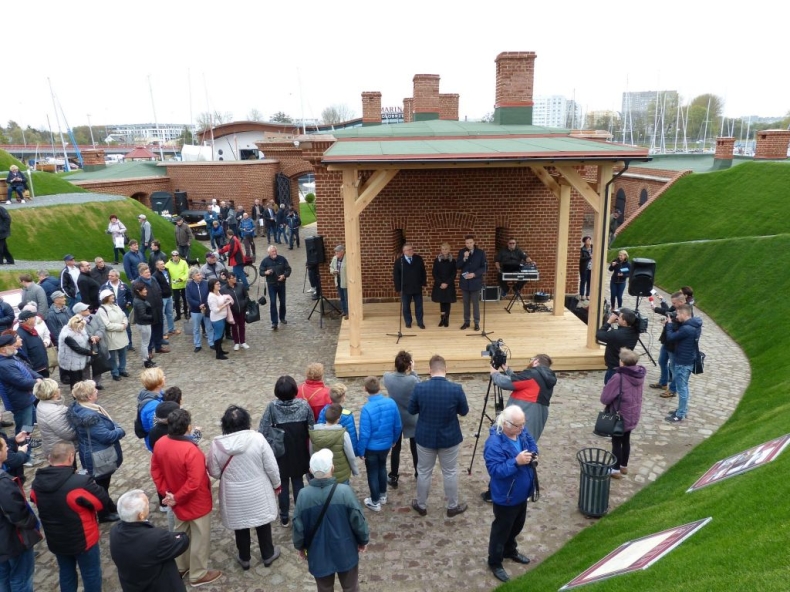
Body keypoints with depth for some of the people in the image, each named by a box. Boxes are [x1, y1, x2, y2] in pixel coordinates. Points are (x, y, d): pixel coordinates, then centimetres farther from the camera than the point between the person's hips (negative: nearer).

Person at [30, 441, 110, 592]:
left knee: (66, 573, 25)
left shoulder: (37, 483, -11)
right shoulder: (80, 483, -33)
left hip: (55, 541, 6)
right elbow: (104, 501, -21)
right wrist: (90, 486, -4)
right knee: (91, 574, 15)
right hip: (83, 540, -6)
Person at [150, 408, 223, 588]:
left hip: (178, 502, 7)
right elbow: (193, 483, -32)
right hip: (196, 502, -7)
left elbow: (155, 471, 0)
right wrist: (176, 498, -18)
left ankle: (179, 567, 46)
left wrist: (166, 492, 2)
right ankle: (198, 575, 30)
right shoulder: (191, 450, -34)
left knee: (180, 533, 28)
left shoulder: (160, 444, -12)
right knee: (200, 538, 14)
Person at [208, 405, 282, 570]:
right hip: (258, 492, -1)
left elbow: (214, 472, -4)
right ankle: (268, 555, 38)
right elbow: (271, 467, -12)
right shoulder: (257, 438, -19)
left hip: (235, 496, 1)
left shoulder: (217, 444, -16)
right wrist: (276, 485, 5)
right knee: (263, 523, 21)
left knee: (240, 526, 22)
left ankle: (244, 559, 40)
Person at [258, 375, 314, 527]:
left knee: (283, 483, 14)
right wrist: (306, 442, 9)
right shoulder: (304, 405, -14)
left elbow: (263, 431, -16)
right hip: (299, 451, 1)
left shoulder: (272, 407, -18)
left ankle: (284, 517, 26)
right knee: (298, 481, 17)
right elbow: (311, 428, -6)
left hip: (280, 451, -1)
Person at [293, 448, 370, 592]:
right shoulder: (344, 491, -23)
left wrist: (300, 546, 11)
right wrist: (363, 540, 5)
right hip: (345, 551, -1)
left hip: (319, 554, 1)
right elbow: (358, 520, -13)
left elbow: (298, 525, -7)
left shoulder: (304, 495, -19)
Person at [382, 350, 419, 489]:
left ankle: (393, 478, 25)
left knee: (395, 448, 16)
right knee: (415, 448, 19)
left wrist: (400, 369, -6)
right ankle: (419, 475, 36)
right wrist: (413, 372, -10)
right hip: (412, 419, -2)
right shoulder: (413, 380, -27)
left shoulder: (387, 377, -17)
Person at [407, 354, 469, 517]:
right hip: (450, 438, -1)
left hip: (425, 437, 1)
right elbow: (464, 411, -3)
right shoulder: (456, 389, -18)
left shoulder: (419, 388, -16)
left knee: (424, 472, 17)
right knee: (450, 473, 17)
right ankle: (452, 506, 31)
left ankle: (421, 505, 32)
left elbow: (411, 410, -2)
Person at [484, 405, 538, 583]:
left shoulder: (521, 432, -7)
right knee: (501, 529, 12)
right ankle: (495, 563, 33)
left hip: (521, 493, 8)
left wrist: (533, 454, -11)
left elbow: (532, 443, 10)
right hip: (505, 497, -8)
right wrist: (516, 461, -40)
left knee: (517, 526, 27)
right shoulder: (494, 443, -33)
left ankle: (510, 551, 52)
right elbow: (495, 470, -33)